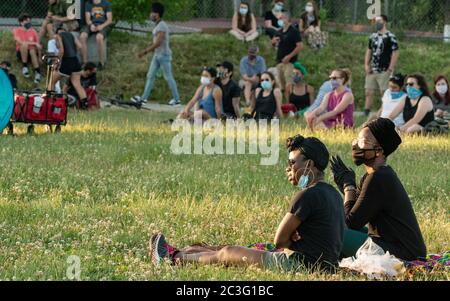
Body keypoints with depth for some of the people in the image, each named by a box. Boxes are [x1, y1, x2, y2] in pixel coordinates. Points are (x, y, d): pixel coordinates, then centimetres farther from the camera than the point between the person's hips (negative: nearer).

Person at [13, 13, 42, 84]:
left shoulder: (33, 31, 7)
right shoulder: (17, 30, 0)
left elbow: (38, 45, 4)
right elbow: (20, 42, -17)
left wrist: (39, 57, -5)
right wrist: (34, 43, -22)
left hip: (32, 52, 1)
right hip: (21, 53, -1)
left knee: (32, 50, -35)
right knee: (25, 44, -34)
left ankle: (37, 72, -36)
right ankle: (24, 67, -28)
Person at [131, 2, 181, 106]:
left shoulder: (162, 26, -17)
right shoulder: (158, 26, 13)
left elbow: (158, 43, -23)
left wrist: (145, 51, -21)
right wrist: (145, 52, 19)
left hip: (164, 55, -10)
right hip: (157, 55, 10)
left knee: (168, 77, -3)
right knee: (150, 76, 7)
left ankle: (176, 99, 5)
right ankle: (144, 97, 7)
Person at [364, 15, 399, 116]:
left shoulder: (390, 37, -8)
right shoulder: (373, 37, 12)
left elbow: (396, 53, -10)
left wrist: (390, 69, -13)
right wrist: (367, 65, 7)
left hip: (384, 71, -6)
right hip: (372, 71, 6)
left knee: (384, 93, -3)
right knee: (368, 92, 3)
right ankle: (366, 113, 7)